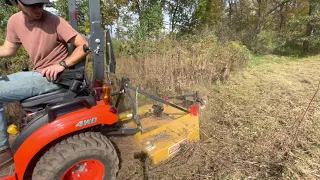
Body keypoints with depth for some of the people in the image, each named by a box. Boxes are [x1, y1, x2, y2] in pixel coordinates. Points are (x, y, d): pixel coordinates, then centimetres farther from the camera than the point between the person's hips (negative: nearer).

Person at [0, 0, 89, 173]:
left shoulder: (54, 21, -14)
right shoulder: (15, 21, 6)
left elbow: (84, 46, -18)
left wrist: (62, 64, -29)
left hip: (53, 77, -8)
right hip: (39, 74, 8)